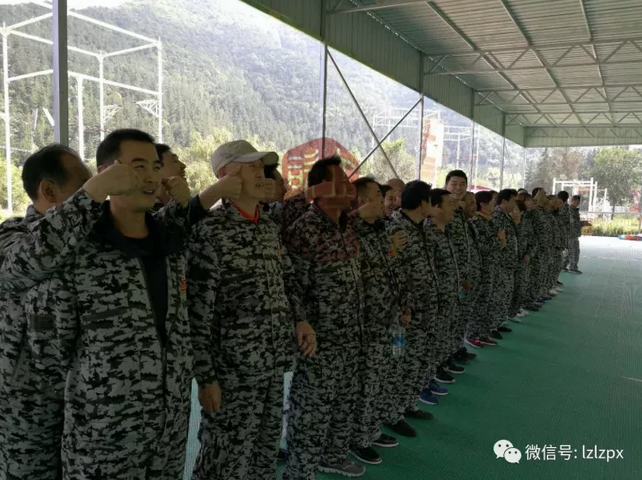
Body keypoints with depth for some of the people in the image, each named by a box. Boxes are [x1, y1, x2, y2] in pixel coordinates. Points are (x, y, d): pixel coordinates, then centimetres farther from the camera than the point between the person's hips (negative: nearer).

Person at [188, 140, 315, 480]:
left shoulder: (270, 226, 8)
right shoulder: (210, 231, -15)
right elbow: (197, 312, -16)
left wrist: (300, 319, 1)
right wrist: (206, 376, -15)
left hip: (273, 364, 7)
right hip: (232, 369, -7)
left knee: (266, 452, 20)